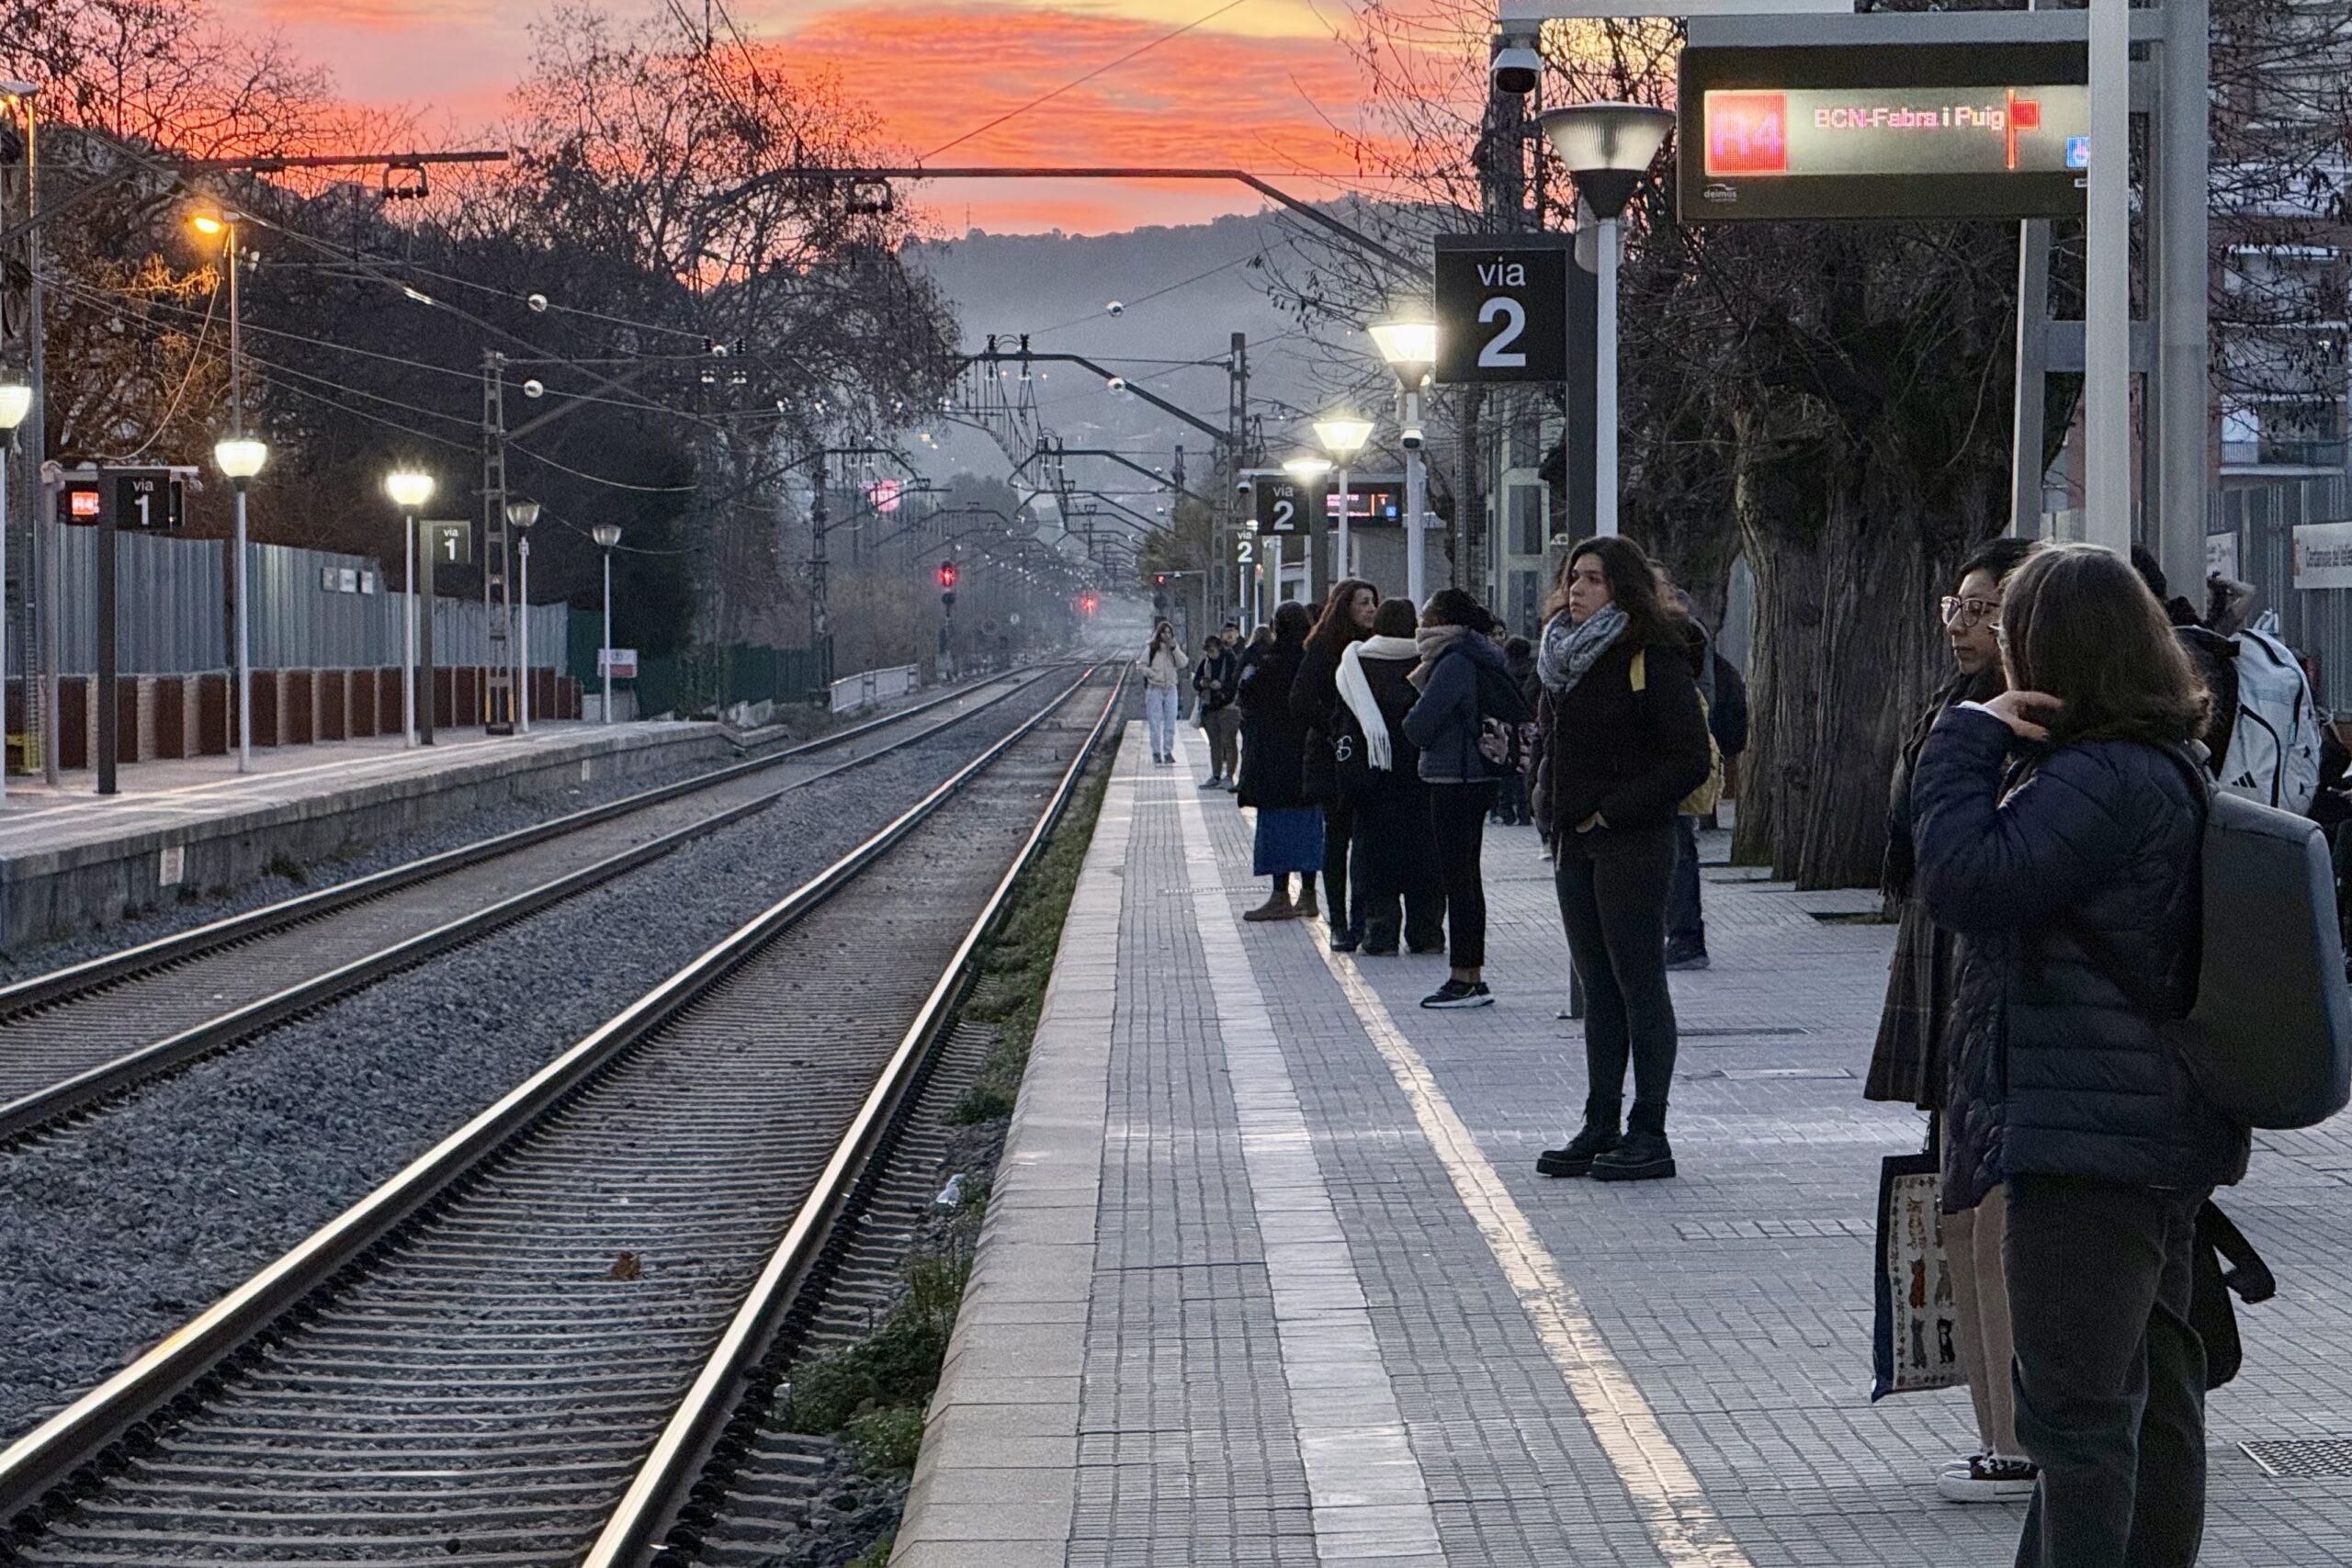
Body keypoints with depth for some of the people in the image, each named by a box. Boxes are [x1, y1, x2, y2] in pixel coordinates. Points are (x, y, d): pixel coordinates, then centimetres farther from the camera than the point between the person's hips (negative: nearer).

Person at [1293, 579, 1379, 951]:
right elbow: (1302, 704, -12)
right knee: (1338, 839, 2)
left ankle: (1361, 922, 5)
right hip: (1333, 760, -4)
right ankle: (1339, 925, 6)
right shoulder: (1323, 648, -5)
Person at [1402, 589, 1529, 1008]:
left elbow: (1417, 726, -20)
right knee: (1467, 876, 13)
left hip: (1454, 782, -10)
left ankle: (1464, 978, -4)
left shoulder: (1455, 664, -18)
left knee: (1456, 878, -6)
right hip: (1476, 778, 10)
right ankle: (1472, 977, 17)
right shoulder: (1483, 658, 13)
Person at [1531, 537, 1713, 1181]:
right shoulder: (1565, 655, 13)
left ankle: (1649, 1135, 1)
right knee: (1598, 987, 10)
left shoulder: (1654, 661, -11)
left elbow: (1691, 760, -15)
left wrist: (1613, 812, -15)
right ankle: (1599, 1128, 14)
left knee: (1639, 984, -3)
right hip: (1572, 842, 8)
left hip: (1632, 844, -8)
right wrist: (1550, 809, 10)